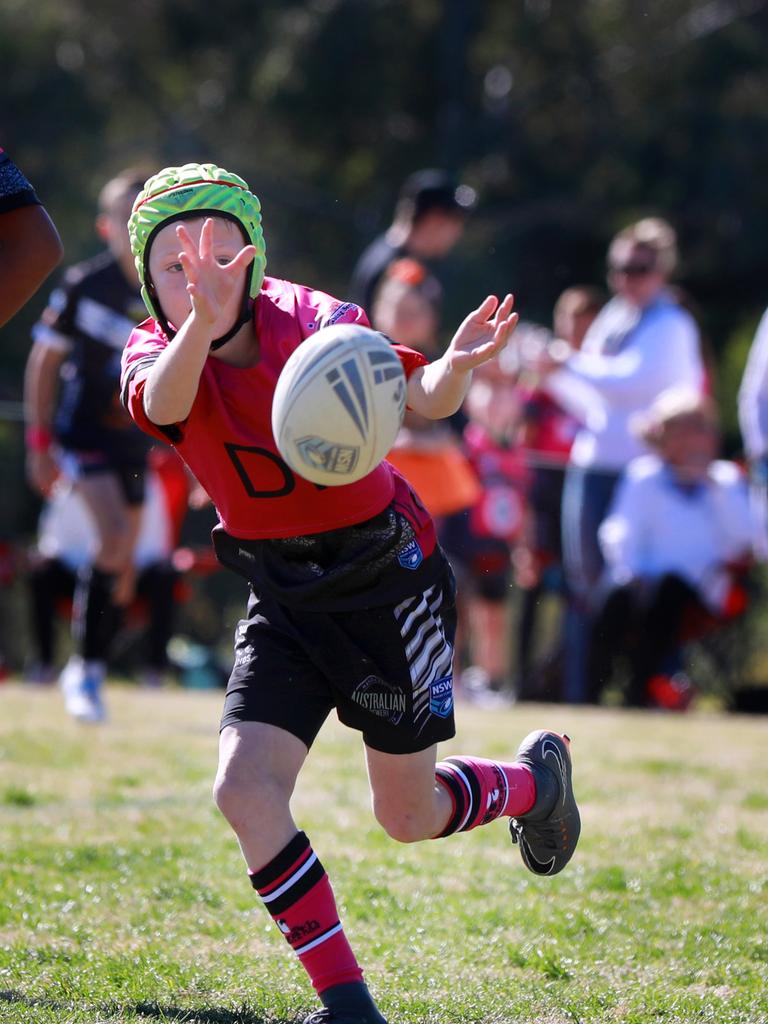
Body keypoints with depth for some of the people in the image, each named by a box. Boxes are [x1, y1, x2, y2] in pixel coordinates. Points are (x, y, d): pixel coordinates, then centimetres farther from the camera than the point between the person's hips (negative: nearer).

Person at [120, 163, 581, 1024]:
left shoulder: (310, 322, -20)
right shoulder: (153, 356, -15)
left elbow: (422, 397, -25)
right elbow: (161, 404, -40)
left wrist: (457, 365, -50)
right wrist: (201, 322, -63)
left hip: (386, 574, -3)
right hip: (284, 594, 3)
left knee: (409, 818, 7)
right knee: (244, 787, -16)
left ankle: (535, 777, 41)